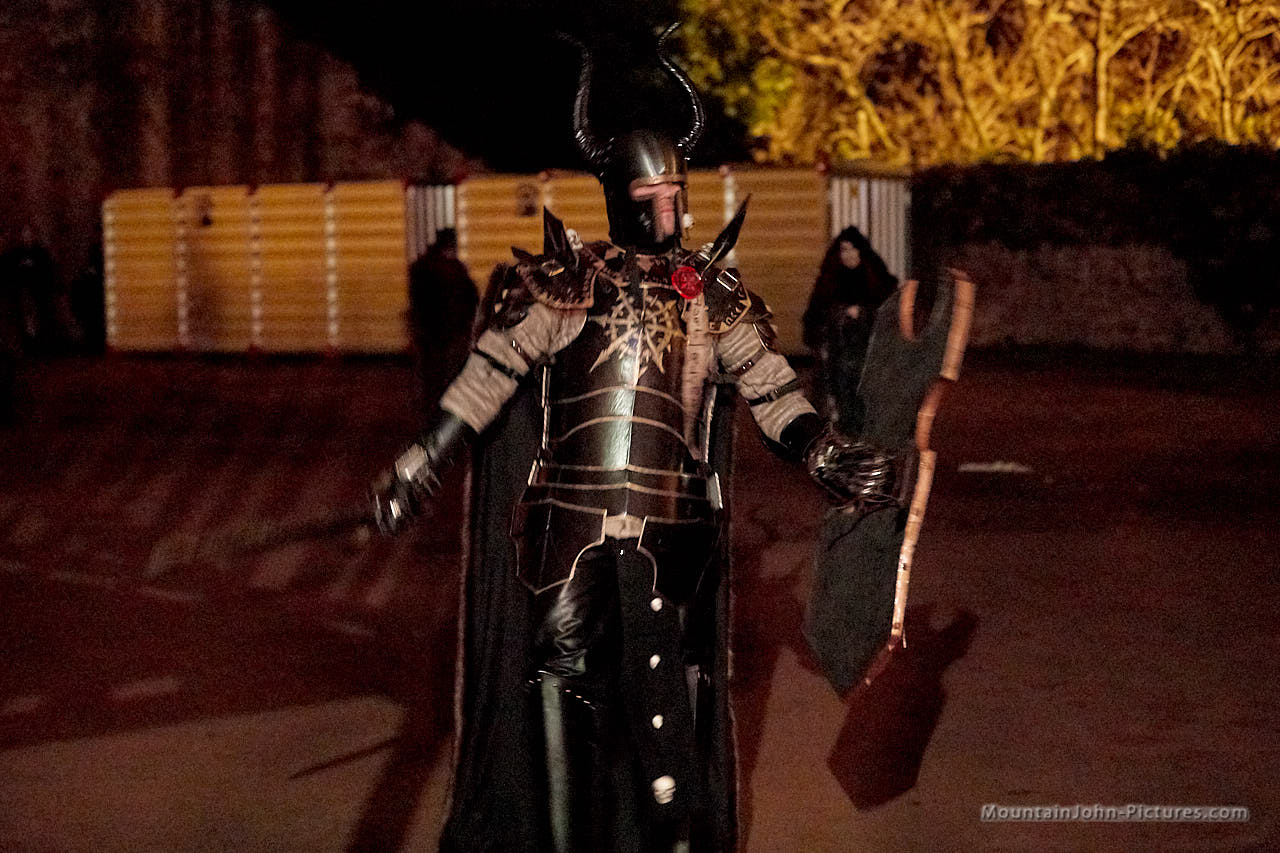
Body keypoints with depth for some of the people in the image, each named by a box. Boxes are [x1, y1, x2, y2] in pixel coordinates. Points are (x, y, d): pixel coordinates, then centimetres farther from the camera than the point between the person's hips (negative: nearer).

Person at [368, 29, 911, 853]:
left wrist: (827, 453, -15)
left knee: (664, 675, 6)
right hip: (571, 516, -1)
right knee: (560, 660, -1)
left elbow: (769, 385, 1)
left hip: (671, 523, 1)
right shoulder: (568, 281, 0)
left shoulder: (713, 291, 6)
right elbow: (494, 369, -4)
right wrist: (425, 461, -11)